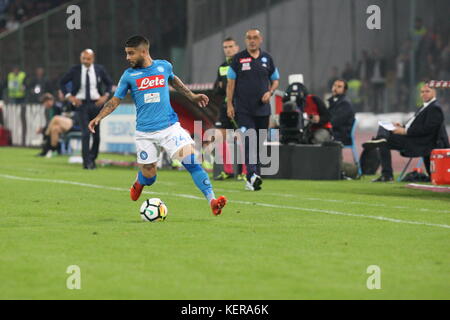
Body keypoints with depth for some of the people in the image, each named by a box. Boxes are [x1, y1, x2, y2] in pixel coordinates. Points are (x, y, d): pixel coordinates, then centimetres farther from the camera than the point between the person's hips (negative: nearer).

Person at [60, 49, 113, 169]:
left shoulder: (99, 70, 1)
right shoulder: (75, 70, -3)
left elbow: (109, 83, 13)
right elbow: (62, 83, 6)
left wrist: (105, 96, -2)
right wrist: (69, 97, -5)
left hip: (96, 104, 2)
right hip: (82, 104, -2)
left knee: (96, 134, 6)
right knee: (85, 133, -13)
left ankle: (92, 158, 24)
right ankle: (87, 161, -11)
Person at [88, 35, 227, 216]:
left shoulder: (164, 66, 3)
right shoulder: (129, 75, 0)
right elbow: (115, 101, 6)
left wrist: (192, 96, 26)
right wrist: (98, 118, -7)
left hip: (170, 126, 0)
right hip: (145, 132, 0)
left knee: (191, 161, -16)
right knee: (148, 176, 5)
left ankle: (212, 201, -19)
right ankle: (138, 184, 43)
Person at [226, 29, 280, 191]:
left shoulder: (267, 59, 10)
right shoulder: (238, 59, 2)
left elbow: (275, 79, 18)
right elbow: (231, 82, 3)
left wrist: (270, 92, -3)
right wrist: (229, 104, -3)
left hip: (262, 109, 4)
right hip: (243, 109, -4)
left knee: (259, 144, 5)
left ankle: (252, 180, 12)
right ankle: (252, 176, -25)